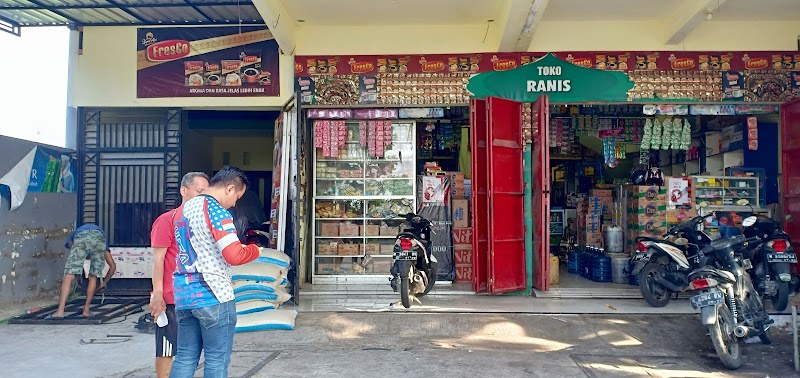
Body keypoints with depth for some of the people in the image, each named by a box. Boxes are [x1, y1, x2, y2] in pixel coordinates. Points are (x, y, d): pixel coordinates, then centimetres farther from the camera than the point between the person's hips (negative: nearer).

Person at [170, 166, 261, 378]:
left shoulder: (183, 209, 14)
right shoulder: (216, 210, -14)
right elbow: (234, 256, -21)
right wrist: (254, 250, -2)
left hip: (184, 295, 8)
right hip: (213, 297, -8)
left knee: (185, 357, 12)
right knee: (217, 360, 2)